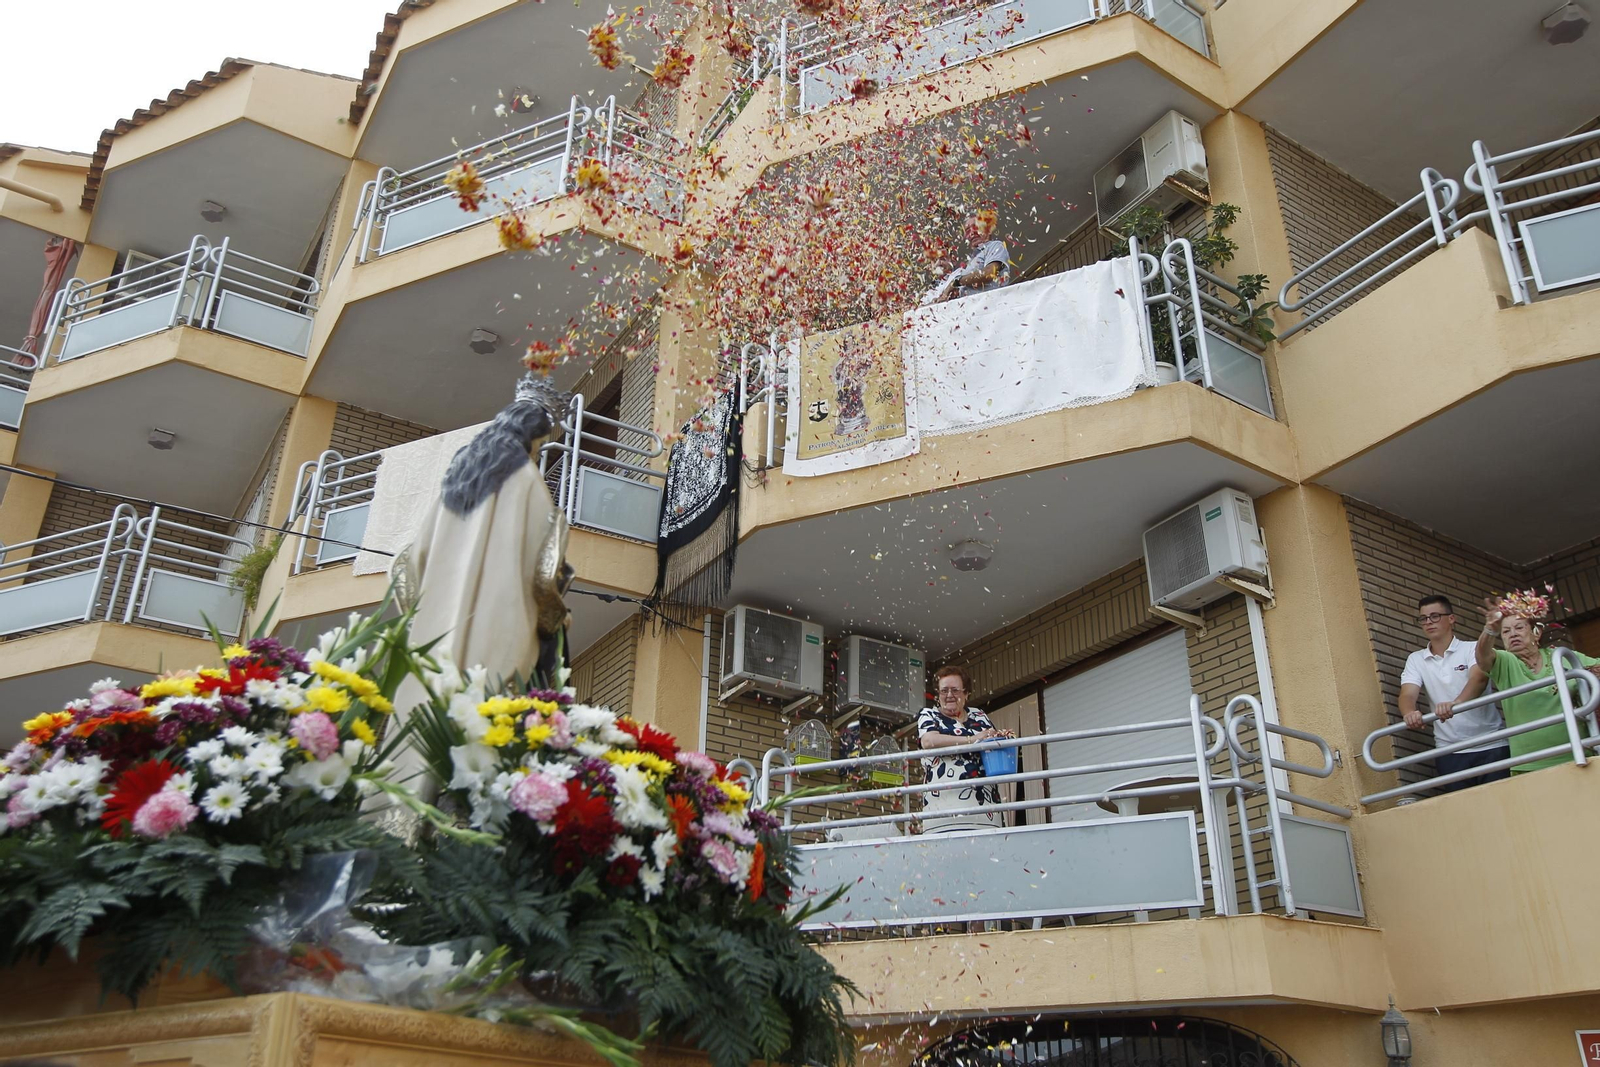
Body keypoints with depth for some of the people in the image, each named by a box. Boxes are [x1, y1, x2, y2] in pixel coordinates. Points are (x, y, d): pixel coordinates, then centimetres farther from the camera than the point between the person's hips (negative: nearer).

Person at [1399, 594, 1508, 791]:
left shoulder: (1473, 649, 0)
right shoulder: (1415, 659, 9)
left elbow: (1479, 677, -20)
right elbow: (1408, 694, -6)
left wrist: (1456, 703, -41)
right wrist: (1410, 713, -31)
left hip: (1491, 746, -2)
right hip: (1450, 752, 2)